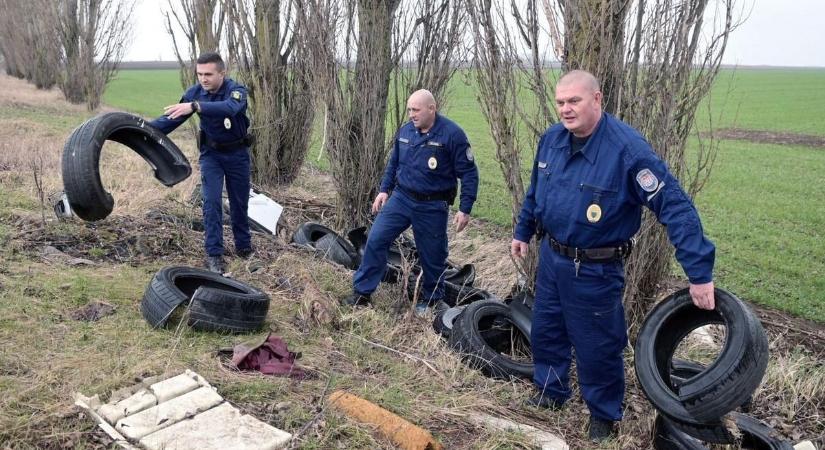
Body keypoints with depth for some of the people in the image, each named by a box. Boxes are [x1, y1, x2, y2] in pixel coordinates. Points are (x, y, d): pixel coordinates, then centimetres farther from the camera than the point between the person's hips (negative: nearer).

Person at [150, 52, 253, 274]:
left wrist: (195, 106, -58)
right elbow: (172, 118, -6)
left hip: (237, 153, -2)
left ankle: (244, 247, 29)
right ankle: (214, 254, -3)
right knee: (211, 202, -9)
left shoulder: (236, 89, -23)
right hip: (211, 153, 2)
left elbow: (230, 107, -46)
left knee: (239, 203, 10)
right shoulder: (195, 93, -12)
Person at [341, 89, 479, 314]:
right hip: (401, 198, 4)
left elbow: (469, 173, -11)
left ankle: (431, 299, 32)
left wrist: (465, 209, -13)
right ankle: (362, 292, 9)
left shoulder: (452, 134, -15)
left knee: (432, 256, 8)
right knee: (375, 239, -4)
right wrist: (384, 190, 10)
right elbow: (393, 163, 17)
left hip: (433, 207, -4)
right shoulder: (405, 131, 2)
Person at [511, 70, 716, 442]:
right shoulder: (551, 139, -3)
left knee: (597, 346, 8)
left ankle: (604, 415, 34)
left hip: (595, 270, -6)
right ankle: (550, 392, 45)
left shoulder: (628, 148, -24)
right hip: (550, 257, 6)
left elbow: (675, 206, -25)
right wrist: (522, 231, 23)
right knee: (545, 329, 20)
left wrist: (699, 273, -27)